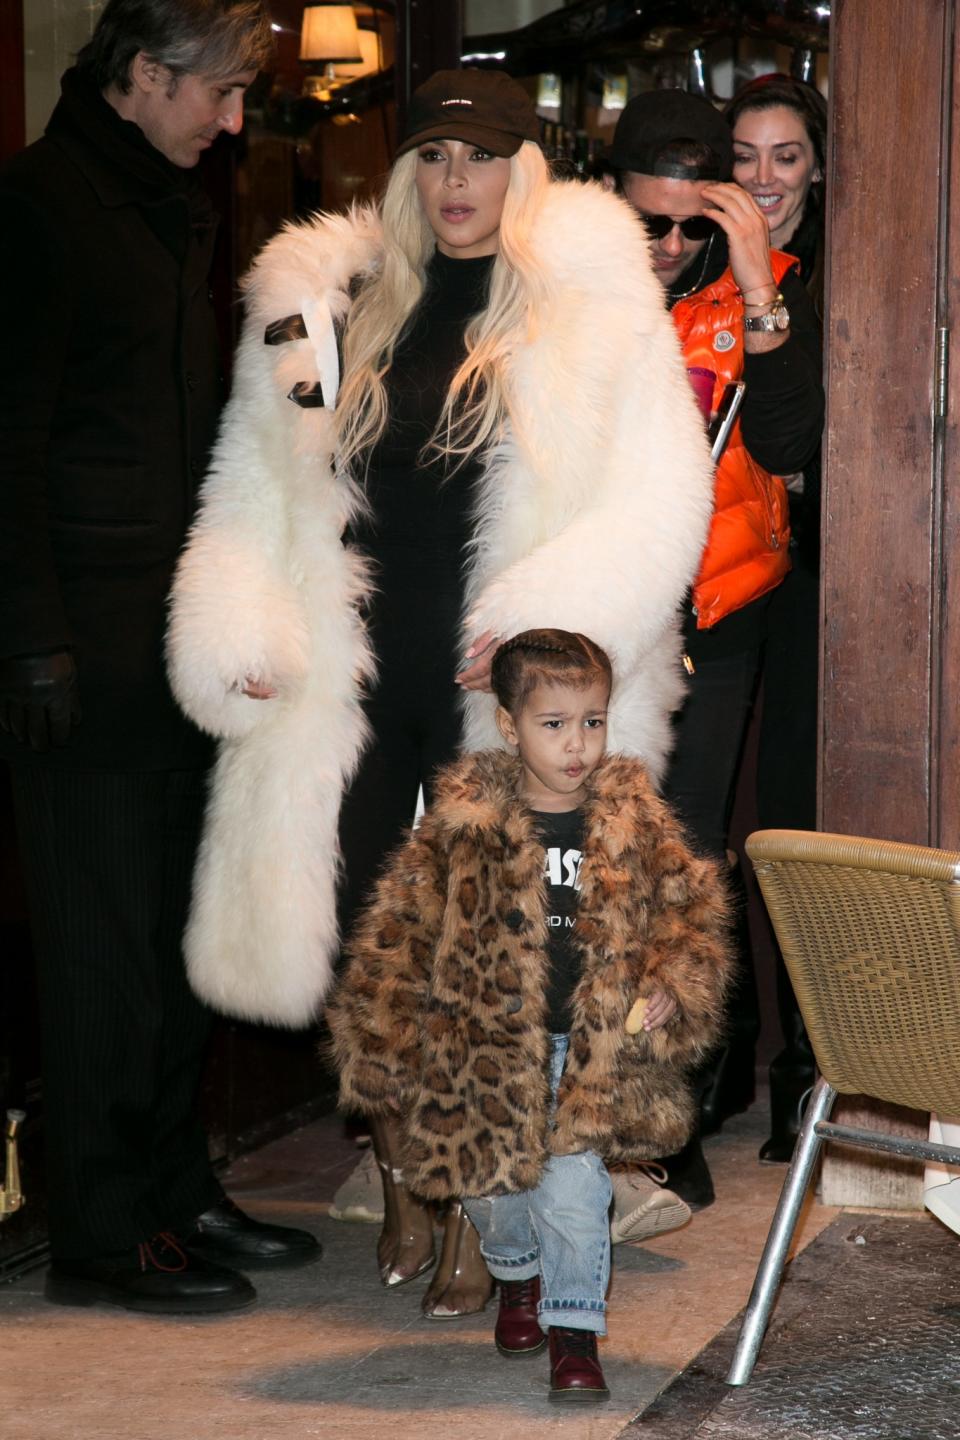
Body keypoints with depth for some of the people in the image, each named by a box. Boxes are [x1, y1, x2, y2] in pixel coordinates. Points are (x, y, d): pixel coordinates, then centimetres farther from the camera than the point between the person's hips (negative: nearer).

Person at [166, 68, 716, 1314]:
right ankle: (402, 1198, 23)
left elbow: (657, 504, -6)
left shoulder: (596, 309, 0)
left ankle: (477, 1224, 12)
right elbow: (255, 494, 12)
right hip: (354, 687, 3)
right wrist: (238, 638, -4)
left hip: (504, 696, -3)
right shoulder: (333, 298, 11)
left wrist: (540, 624, -18)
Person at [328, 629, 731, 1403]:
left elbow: (691, 907, 6)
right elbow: (401, 926, -2)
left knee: (572, 1193, -9)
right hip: (485, 1048, 1)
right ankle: (519, 1278, 45)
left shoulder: (636, 826, -3)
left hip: (592, 1048, 0)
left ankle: (575, 1331, 8)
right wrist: (384, 1035, -2)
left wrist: (673, 983, -11)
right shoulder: (464, 826, -8)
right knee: (493, 1187, 14)